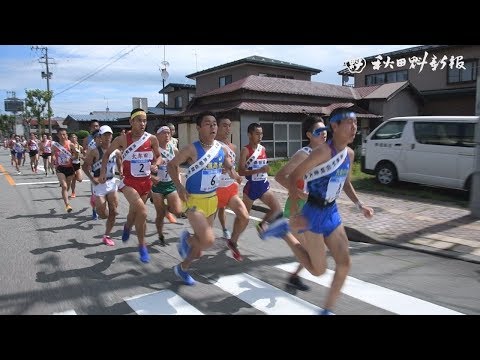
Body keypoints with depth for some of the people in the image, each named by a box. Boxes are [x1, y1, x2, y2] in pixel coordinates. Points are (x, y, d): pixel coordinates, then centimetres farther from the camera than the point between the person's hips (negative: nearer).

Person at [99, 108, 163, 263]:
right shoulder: (122, 139, -10)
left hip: (145, 181, 3)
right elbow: (107, 153, 5)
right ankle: (142, 245, -4)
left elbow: (159, 156, 8)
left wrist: (155, 165, -13)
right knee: (142, 211, -22)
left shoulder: (152, 139, -6)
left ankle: (127, 227, 57)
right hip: (128, 181, -3)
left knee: (135, 211, 21)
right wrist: (103, 172, -2)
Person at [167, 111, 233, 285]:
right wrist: (179, 187, -15)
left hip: (212, 199, 6)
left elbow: (230, 169, 17)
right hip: (194, 200, -6)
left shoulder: (222, 150, 1)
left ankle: (182, 268, 41)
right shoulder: (192, 149, -16)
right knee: (208, 240, -17)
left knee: (201, 240, 16)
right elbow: (171, 165, -6)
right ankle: (186, 238, 18)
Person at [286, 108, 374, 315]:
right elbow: (293, 177, -21)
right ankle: (284, 234, 20)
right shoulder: (324, 151, -21)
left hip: (332, 212, 8)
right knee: (319, 270, 1)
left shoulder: (349, 154, 5)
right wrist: (294, 214, -26)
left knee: (344, 263, 5)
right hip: (312, 213, -8)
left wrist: (359, 205, 9)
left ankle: (327, 310, 23)